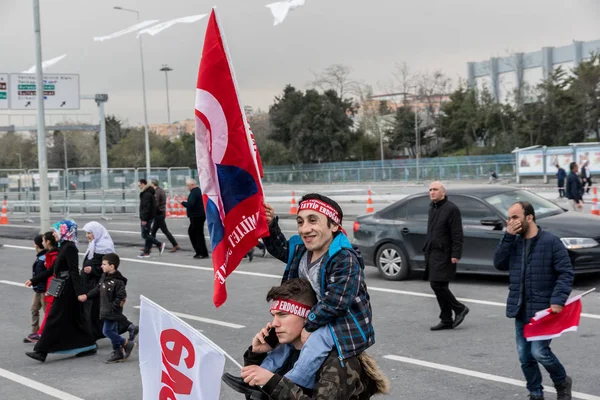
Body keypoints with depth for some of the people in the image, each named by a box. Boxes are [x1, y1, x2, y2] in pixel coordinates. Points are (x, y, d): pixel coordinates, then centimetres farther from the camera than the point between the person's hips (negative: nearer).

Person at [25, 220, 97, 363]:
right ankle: (89, 346, 19)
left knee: (54, 319, -5)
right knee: (73, 319, 13)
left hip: (67, 289, -10)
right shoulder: (64, 247, 13)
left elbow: (74, 271, -23)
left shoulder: (69, 248, -16)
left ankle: (41, 351, 0)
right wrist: (34, 280, 22)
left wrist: (79, 292, -27)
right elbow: (53, 269, 19)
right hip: (65, 288, 10)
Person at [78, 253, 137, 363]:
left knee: (107, 331, -9)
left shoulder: (118, 281, -20)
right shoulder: (104, 277, 8)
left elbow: (121, 297, -20)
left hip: (113, 312, -9)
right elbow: (98, 289, 18)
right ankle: (118, 353, 23)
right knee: (112, 331, 14)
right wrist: (87, 296, 11)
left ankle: (127, 343, 4)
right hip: (106, 311, 9)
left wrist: (112, 308, -20)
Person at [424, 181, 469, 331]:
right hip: (432, 253, 9)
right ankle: (446, 320, 15)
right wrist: (426, 249, 19)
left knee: (438, 284, -13)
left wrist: (455, 254, -19)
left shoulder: (451, 209, -10)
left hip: (443, 254, -9)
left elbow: (457, 234, -14)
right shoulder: (432, 208, 16)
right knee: (439, 286, 9)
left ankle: (460, 309, 5)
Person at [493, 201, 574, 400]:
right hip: (521, 311, 6)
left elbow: (565, 273, -11)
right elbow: (499, 263, -1)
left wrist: (558, 300, -21)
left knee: (539, 351, -11)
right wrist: (508, 237, -9)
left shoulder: (551, 241, -9)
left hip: (544, 310, -6)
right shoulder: (514, 242, 9)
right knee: (525, 357, 9)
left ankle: (562, 383, 16)